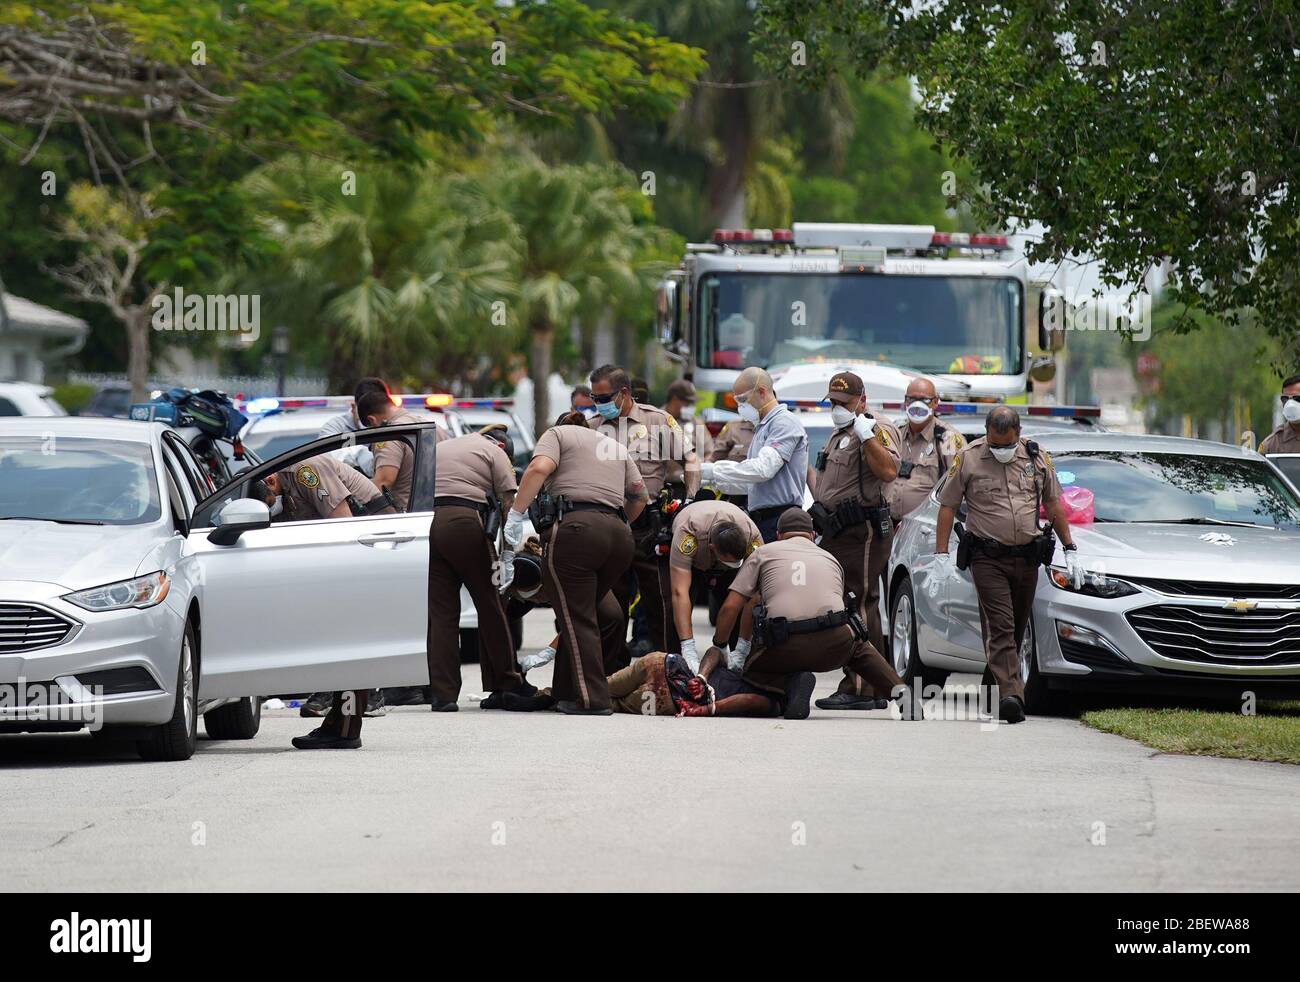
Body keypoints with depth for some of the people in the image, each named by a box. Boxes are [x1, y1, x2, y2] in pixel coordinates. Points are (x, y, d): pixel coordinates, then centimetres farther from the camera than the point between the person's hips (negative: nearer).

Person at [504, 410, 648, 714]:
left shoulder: (557, 434, 13)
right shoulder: (616, 447, 30)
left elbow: (540, 468, -7)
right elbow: (639, 495, 27)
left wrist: (515, 514, -9)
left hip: (576, 527, -6)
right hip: (619, 536, 6)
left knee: (576, 619, -3)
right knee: (580, 615, 17)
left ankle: (592, 699, -10)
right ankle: (564, 694, 18)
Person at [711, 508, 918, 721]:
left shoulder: (763, 553, 19)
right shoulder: (831, 559, 29)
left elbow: (730, 607, 13)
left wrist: (719, 647, 30)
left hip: (785, 647, -3)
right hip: (835, 648, 3)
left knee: (751, 669, 26)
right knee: (859, 647, 38)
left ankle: (790, 683, -6)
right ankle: (898, 689, 13)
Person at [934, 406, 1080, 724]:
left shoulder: (1037, 458, 6)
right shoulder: (968, 459, -2)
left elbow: (1053, 504, 15)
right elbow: (947, 506, 1)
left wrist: (1069, 550, 13)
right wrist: (941, 556, -4)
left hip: (1027, 557, 4)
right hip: (988, 558, -4)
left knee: (1016, 628, 9)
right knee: (1000, 626, -14)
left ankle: (994, 685, 24)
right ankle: (1011, 695, -25)